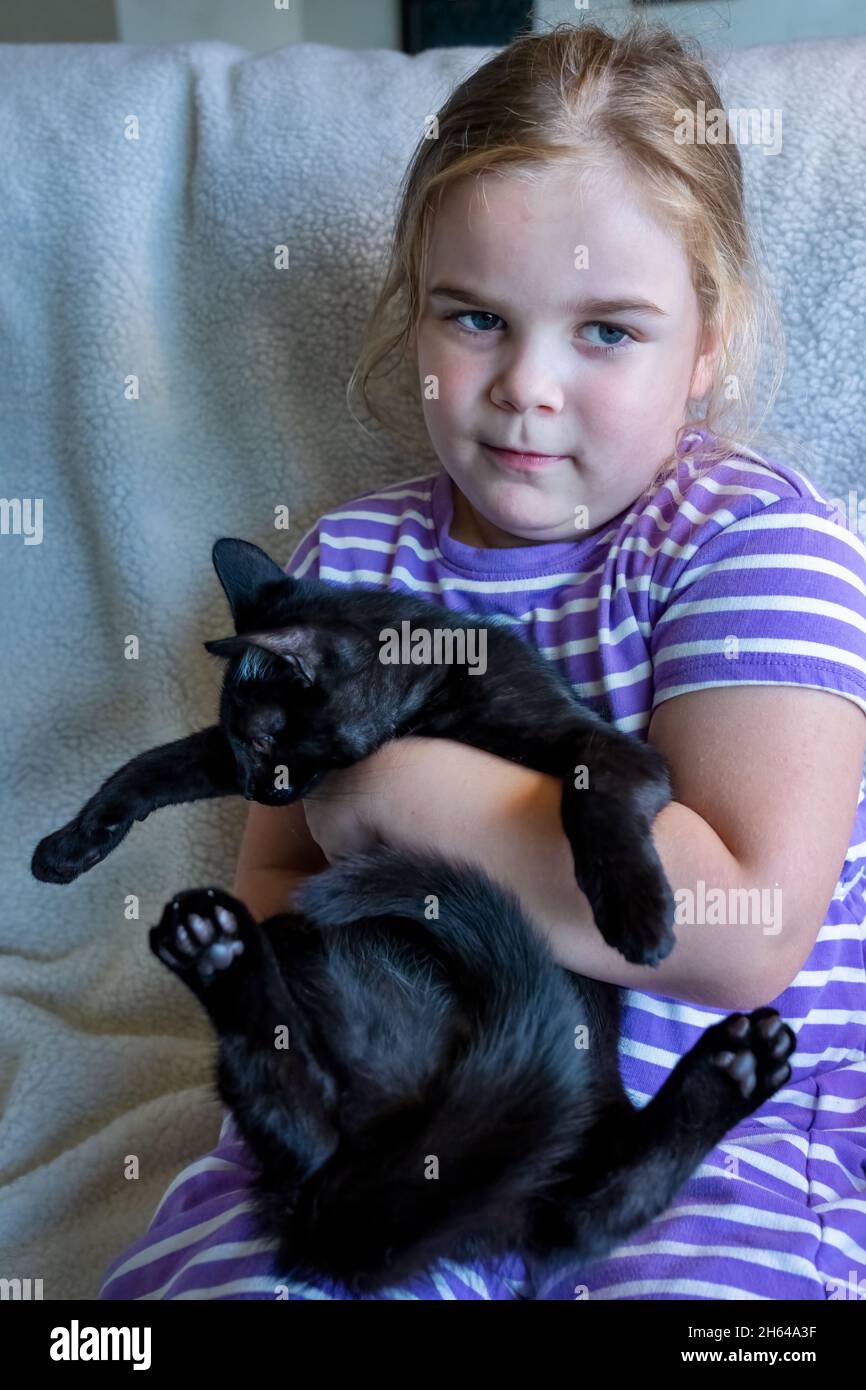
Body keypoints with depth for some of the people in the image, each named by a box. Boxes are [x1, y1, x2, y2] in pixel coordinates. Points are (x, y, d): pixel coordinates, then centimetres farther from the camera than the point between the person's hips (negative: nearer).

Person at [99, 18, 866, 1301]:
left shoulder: (755, 538, -9)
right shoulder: (349, 557, 7)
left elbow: (743, 928, -21)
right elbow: (273, 874, 13)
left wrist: (399, 786, -16)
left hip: (708, 1131, -2)